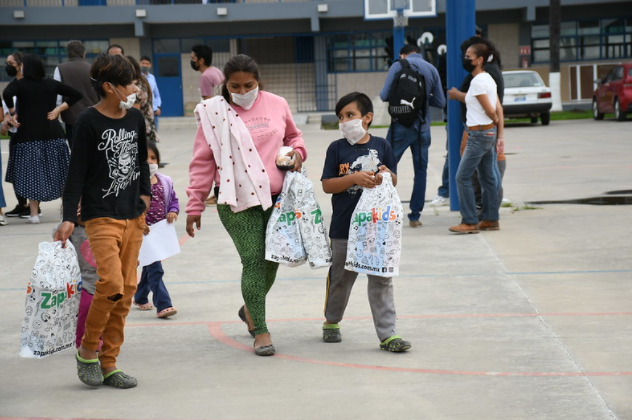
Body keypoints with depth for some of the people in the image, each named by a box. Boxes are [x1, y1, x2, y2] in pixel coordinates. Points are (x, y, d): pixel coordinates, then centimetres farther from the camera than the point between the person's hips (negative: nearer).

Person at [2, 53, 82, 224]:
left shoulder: (20, 84, -5)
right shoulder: (52, 84, 5)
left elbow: (7, 94, -24)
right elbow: (76, 94, 4)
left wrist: (12, 113, -10)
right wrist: (58, 109, 3)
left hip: (29, 134, -3)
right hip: (53, 134, 3)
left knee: (30, 173, 2)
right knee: (59, 172, 10)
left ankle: (34, 213, -1)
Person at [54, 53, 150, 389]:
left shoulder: (135, 118, 9)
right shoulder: (88, 122, -8)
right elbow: (77, 172, -8)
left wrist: (145, 194, 11)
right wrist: (69, 218, -13)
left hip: (134, 215, 6)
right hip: (102, 216, -6)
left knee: (127, 289, 4)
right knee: (111, 285, -16)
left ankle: (108, 364, 12)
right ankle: (86, 351, 6)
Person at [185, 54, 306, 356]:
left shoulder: (276, 105, 6)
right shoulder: (214, 113, -2)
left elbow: (292, 136, 25)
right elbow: (202, 163, 2)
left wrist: (297, 151, 2)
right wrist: (195, 206, 1)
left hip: (276, 196, 4)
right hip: (238, 201, -4)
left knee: (272, 260, 11)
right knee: (253, 260, -9)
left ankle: (251, 309, 38)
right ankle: (260, 331, -1)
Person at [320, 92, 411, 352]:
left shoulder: (381, 146, 3)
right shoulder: (337, 148, -2)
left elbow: (394, 181, 9)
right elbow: (327, 185, -6)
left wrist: (386, 175, -14)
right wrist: (354, 178, -19)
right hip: (344, 226, -1)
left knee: (381, 280, 1)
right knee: (341, 278, 13)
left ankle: (387, 334, 2)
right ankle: (331, 322, 35)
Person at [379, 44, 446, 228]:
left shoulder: (398, 66, -3)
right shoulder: (432, 69, 6)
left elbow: (384, 95, -6)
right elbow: (440, 102, 6)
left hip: (401, 125, -3)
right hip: (422, 126, 3)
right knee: (421, 170, 8)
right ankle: (415, 216, 9)